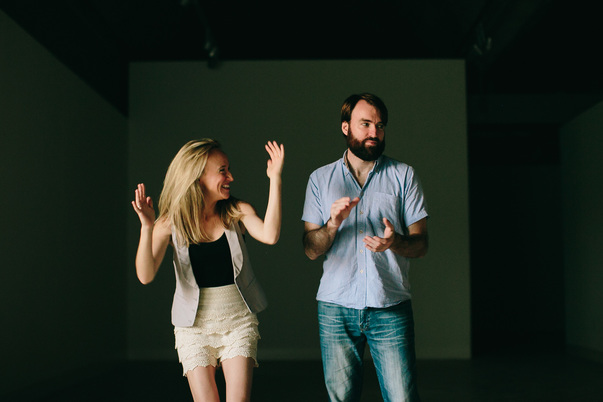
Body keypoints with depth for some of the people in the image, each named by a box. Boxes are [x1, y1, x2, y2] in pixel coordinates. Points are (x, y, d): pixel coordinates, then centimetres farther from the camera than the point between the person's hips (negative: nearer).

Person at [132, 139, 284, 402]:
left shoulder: (237, 212, -3)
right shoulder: (172, 222, -6)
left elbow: (270, 236, -24)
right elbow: (145, 276, -17)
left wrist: (275, 179, -26)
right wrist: (147, 227, -31)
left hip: (239, 322, 1)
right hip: (194, 326, 0)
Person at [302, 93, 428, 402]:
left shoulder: (403, 175, 7)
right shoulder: (320, 179, 9)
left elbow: (421, 244, 3)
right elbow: (311, 249, 5)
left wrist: (395, 241, -19)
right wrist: (333, 224, -15)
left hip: (390, 308, -1)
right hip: (336, 307, 1)